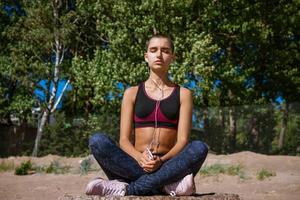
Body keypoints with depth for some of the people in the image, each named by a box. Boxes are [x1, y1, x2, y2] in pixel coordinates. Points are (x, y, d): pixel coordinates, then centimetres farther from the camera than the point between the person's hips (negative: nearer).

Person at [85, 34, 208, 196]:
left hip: (168, 165, 0)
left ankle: (126, 189, -31)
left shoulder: (183, 94, 10)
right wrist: (140, 158, -20)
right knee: (97, 141, -26)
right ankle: (168, 185, -30)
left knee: (199, 148, -31)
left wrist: (161, 161, -22)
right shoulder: (132, 93, 12)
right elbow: (124, 140, 3)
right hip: (136, 166, 1)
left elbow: (182, 140, -1)